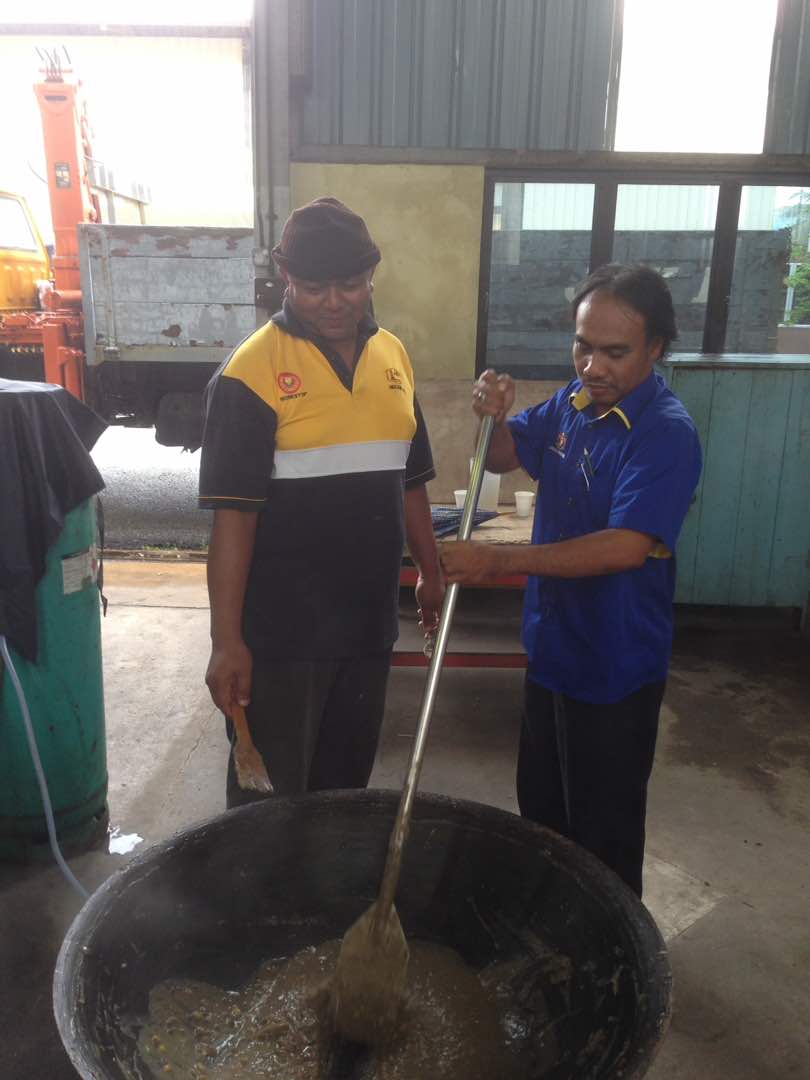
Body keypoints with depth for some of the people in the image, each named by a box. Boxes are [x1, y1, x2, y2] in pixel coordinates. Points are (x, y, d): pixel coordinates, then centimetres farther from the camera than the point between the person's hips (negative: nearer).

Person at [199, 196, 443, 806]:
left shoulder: (393, 355, 7)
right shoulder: (253, 370, -12)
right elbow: (233, 512, -15)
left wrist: (431, 572, 18)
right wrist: (227, 640, -17)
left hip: (368, 622, 6)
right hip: (280, 631, -5)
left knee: (347, 781, 20)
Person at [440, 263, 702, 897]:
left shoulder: (666, 434, -23)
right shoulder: (572, 403, 0)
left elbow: (626, 546, -32)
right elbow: (504, 458, 12)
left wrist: (500, 560, -37)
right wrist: (495, 415, -10)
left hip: (615, 667, -8)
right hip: (551, 646, 8)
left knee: (604, 832, 11)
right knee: (540, 806, 25)